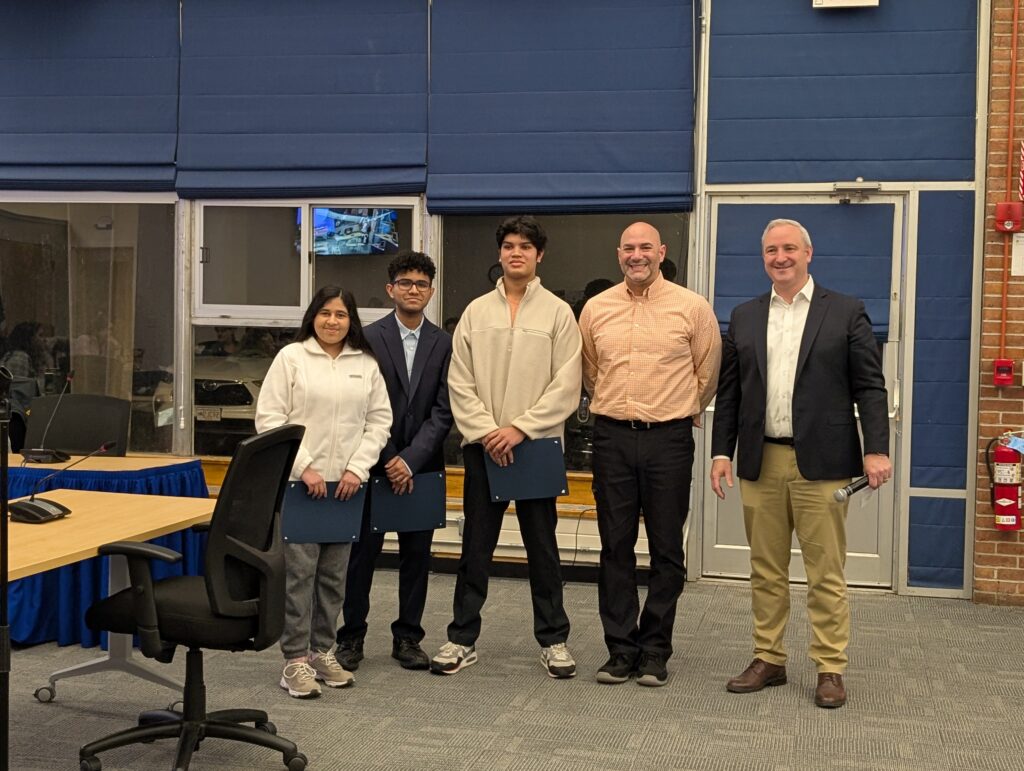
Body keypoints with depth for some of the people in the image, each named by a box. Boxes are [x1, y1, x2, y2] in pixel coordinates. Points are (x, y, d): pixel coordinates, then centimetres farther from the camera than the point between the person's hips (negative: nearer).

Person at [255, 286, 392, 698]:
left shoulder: (366, 364, 10)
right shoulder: (290, 358, -1)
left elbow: (379, 419, 8)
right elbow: (268, 418, -5)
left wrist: (357, 468, -4)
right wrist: (303, 467, -12)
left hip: (345, 484, 4)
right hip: (298, 482, -4)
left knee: (334, 573, 10)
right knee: (299, 571, -3)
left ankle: (323, 650, 22)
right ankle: (296, 660, 4)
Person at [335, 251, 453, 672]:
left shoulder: (444, 344, 3)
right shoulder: (368, 338, -2)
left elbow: (442, 411, -2)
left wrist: (410, 460, -12)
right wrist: (390, 461, -9)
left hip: (421, 466, 2)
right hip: (375, 464, -2)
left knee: (417, 554, 8)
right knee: (362, 553, 3)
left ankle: (408, 637, 18)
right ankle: (352, 637, 14)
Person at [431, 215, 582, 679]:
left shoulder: (558, 312, 1)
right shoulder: (476, 312, 7)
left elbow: (566, 387, -5)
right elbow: (460, 383, 4)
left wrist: (520, 428, -12)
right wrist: (486, 432, -8)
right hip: (482, 445, 2)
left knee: (542, 546, 6)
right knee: (475, 546, 8)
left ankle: (553, 639, 18)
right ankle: (462, 639, 17)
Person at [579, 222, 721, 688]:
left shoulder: (692, 308, -2)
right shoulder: (595, 309, 6)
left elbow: (708, 373, 9)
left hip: (669, 439, -2)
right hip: (612, 438, 2)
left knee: (667, 550, 4)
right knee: (615, 548, 6)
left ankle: (655, 649, 14)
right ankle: (621, 648, 15)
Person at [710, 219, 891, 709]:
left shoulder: (846, 312, 3)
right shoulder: (744, 317, 12)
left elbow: (869, 387, -1)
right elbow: (729, 391, 11)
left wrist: (876, 449, -11)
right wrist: (721, 452, 4)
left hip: (821, 465, -3)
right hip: (761, 464, 3)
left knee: (826, 574, 2)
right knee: (766, 571, 10)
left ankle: (830, 669, 12)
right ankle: (768, 660, 22)